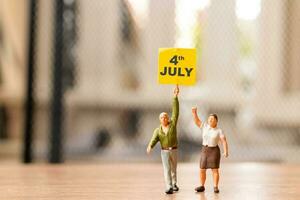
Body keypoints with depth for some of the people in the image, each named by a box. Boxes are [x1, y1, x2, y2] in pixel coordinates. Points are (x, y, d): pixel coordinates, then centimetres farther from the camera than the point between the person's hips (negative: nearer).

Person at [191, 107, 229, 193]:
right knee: (202, 170, 3)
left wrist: (226, 152, -23)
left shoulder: (219, 131, -5)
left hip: (214, 151, -4)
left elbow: (224, 142, -11)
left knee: (215, 170, -5)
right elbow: (197, 121, -3)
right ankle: (202, 186, 14)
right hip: (204, 151, 4)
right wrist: (194, 112, -18)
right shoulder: (205, 126, 5)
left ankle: (215, 187, 2)